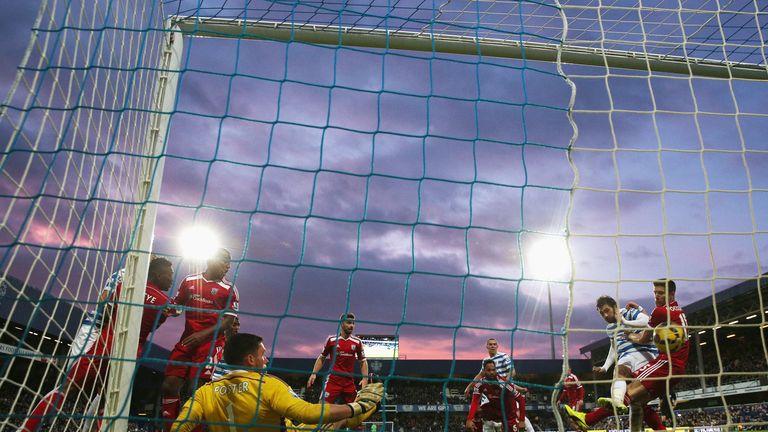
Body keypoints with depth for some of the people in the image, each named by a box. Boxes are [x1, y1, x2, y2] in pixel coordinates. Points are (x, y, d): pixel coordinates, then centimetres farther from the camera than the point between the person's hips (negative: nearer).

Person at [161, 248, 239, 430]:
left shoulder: (229, 289, -1)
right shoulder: (189, 280, 9)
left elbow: (228, 320, -5)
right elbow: (176, 304, 17)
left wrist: (203, 334, -16)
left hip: (211, 343, -3)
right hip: (187, 340, 4)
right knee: (169, 385, 0)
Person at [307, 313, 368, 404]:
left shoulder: (357, 342, 5)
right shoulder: (331, 339, 2)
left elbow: (363, 361, 11)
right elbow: (322, 358, 11)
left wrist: (365, 378, -2)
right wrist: (314, 373, 0)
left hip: (350, 382, 2)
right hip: (333, 380, -2)